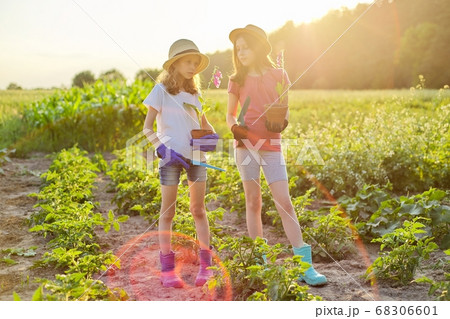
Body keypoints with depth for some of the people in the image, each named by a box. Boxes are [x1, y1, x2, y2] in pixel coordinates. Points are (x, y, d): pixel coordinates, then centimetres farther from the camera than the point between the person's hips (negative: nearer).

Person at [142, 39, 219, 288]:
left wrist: (211, 137, -1)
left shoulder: (194, 93, 12)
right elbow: (147, 128, -4)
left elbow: (205, 124, 21)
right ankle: (167, 269, 8)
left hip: (195, 155, 4)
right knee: (168, 211, 1)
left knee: (198, 209, 7)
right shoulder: (161, 90, -2)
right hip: (171, 156, -4)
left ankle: (205, 264, 13)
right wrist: (162, 149, -18)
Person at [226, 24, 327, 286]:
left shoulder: (279, 75, 6)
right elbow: (230, 114, 11)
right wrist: (234, 125, -11)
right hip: (246, 144, 1)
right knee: (253, 201, 4)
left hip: (272, 146, -1)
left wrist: (283, 121, -12)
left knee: (284, 201, -5)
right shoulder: (237, 80, 7)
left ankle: (305, 264, -3)